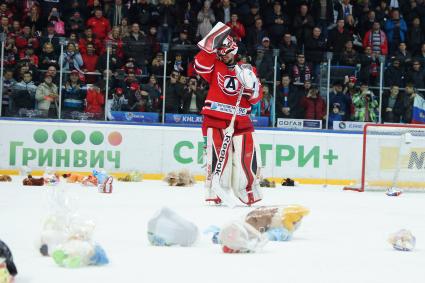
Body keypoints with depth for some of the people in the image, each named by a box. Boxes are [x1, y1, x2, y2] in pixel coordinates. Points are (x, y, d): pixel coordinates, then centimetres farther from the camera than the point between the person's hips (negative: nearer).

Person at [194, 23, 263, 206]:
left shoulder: (246, 70, 12)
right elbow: (201, 65, -16)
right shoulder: (215, 66, 6)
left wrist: (252, 85, -11)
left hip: (240, 120, 3)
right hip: (215, 117, -3)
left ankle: (251, 192, 15)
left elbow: (256, 98, 9)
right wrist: (210, 45, -20)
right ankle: (212, 191, -6)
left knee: (247, 155, 2)